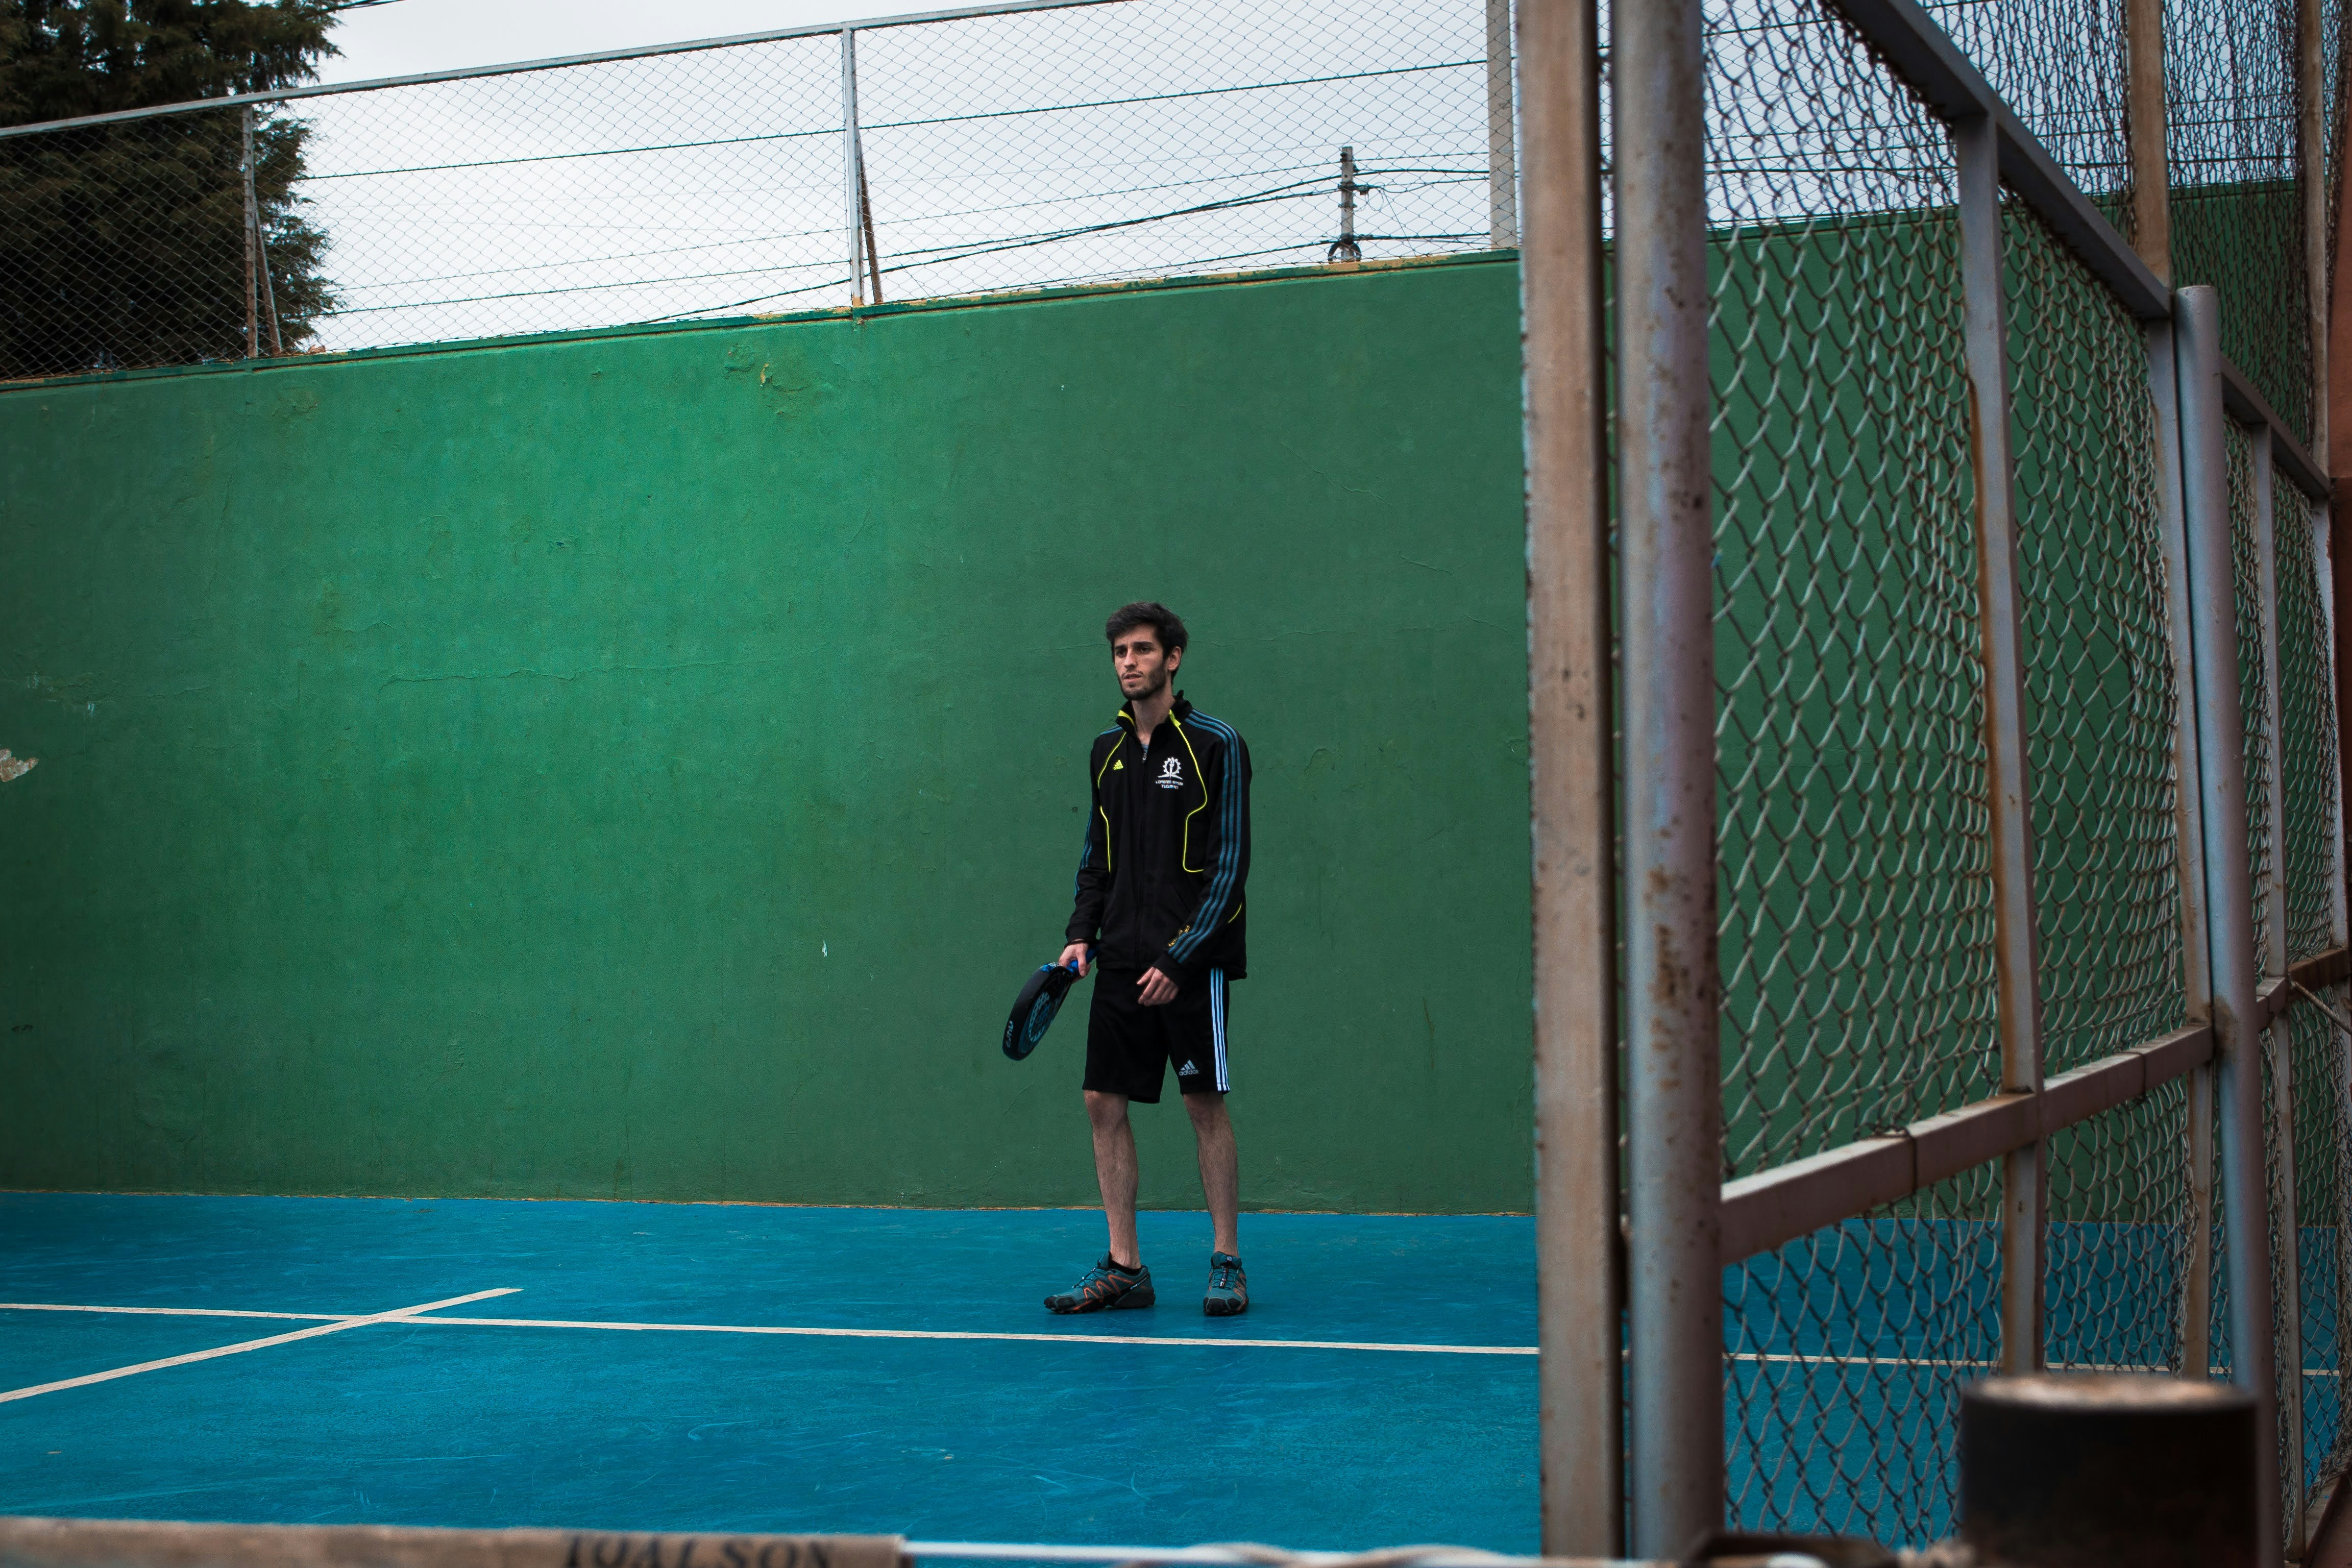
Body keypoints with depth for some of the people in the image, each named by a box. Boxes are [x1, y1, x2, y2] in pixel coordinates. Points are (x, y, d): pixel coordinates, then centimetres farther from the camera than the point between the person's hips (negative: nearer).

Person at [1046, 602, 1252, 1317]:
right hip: (1121, 962, 6)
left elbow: (1230, 863, -10)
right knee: (1104, 1103, 2)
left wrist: (1180, 958, -15)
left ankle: (1227, 1264, 8)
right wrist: (1081, 933, 6)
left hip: (1190, 962, -6)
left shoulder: (1215, 745, -6)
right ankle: (1123, 1267, 10)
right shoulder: (1107, 749, 12)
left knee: (1206, 1105, -2)